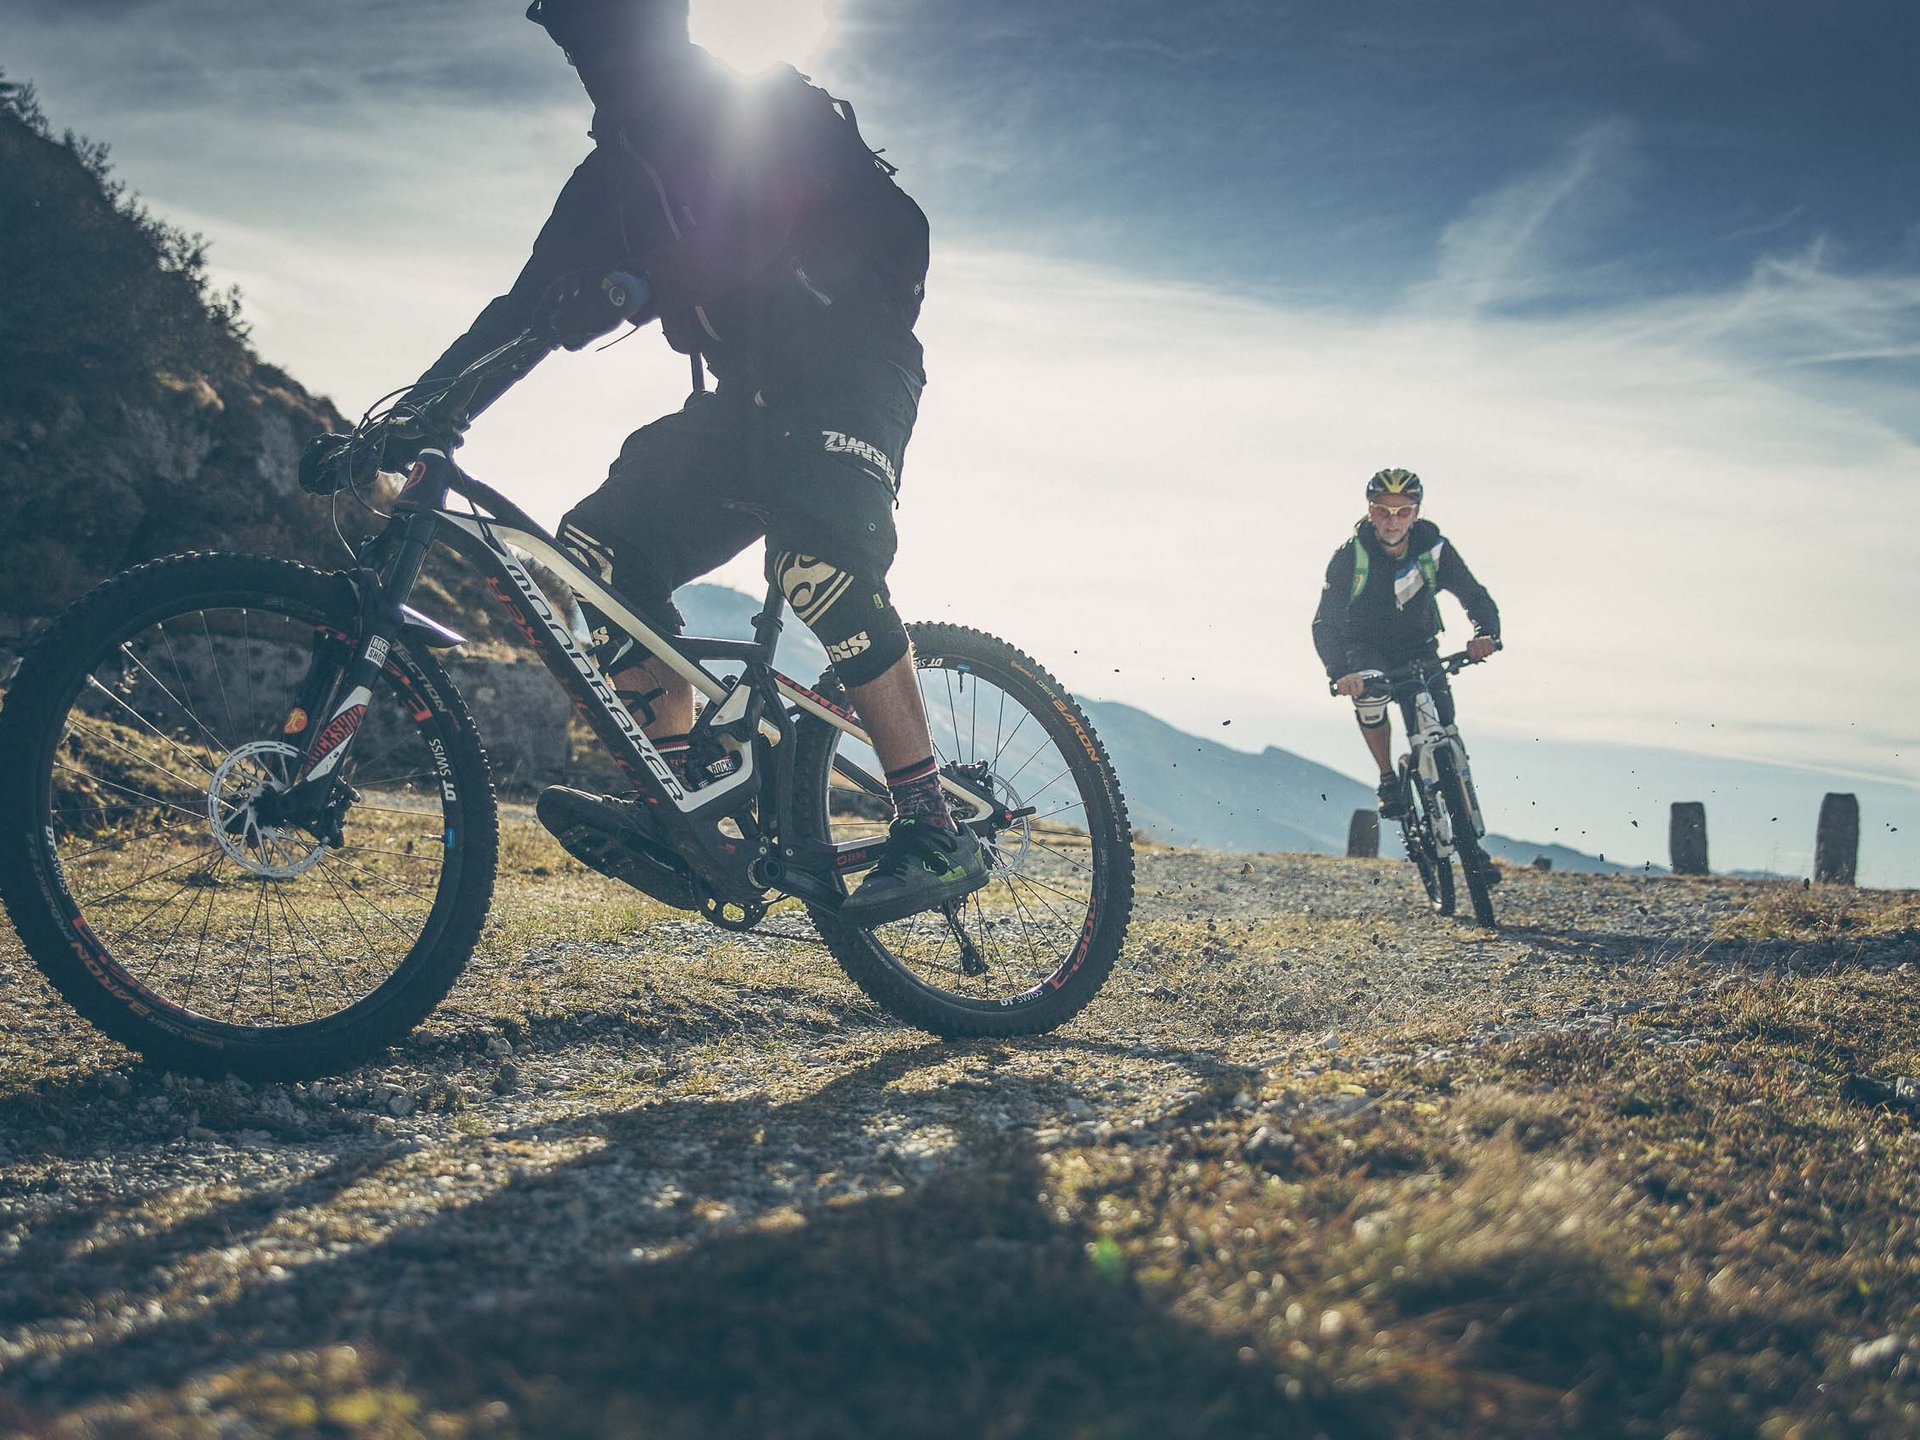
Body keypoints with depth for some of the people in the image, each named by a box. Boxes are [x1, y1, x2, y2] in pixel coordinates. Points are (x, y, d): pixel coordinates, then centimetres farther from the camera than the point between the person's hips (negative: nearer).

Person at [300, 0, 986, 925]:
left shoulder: (771, 111, -5)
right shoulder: (614, 177, 14)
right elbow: (529, 311, 14)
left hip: (849, 371, -7)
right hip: (745, 396, 7)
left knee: (816, 553, -33)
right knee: (604, 543, -12)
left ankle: (932, 833, -30)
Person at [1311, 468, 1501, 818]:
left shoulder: (1434, 549, -18)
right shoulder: (1350, 557, -23)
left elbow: (1476, 596, -16)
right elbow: (1326, 624, -29)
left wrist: (1486, 634, -40)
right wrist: (1340, 672, -47)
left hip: (1418, 648, 2)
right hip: (1365, 648, -1)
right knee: (1368, 692, -34)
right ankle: (1388, 781, -14)